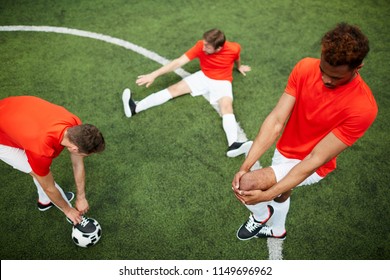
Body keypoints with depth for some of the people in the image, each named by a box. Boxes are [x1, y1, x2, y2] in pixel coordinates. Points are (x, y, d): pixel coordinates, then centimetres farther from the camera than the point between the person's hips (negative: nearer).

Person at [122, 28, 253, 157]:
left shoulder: (234, 48, -22)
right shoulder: (201, 46, -21)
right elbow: (179, 62, -22)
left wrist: (239, 67, 27)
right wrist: (153, 75, -25)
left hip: (222, 82, -2)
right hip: (203, 76, 2)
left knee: (226, 107, -30)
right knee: (175, 88, -13)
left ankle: (233, 145, -53)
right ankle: (135, 108, -21)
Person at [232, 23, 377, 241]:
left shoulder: (363, 107, -31)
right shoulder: (305, 68, -19)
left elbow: (316, 159, -29)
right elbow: (276, 120, -23)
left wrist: (266, 194, -32)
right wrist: (245, 166, -30)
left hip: (310, 166, -5)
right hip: (285, 149, 5)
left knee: (247, 184, -21)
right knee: (282, 193, 29)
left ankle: (262, 214, 16)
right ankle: (277, 230, 63)